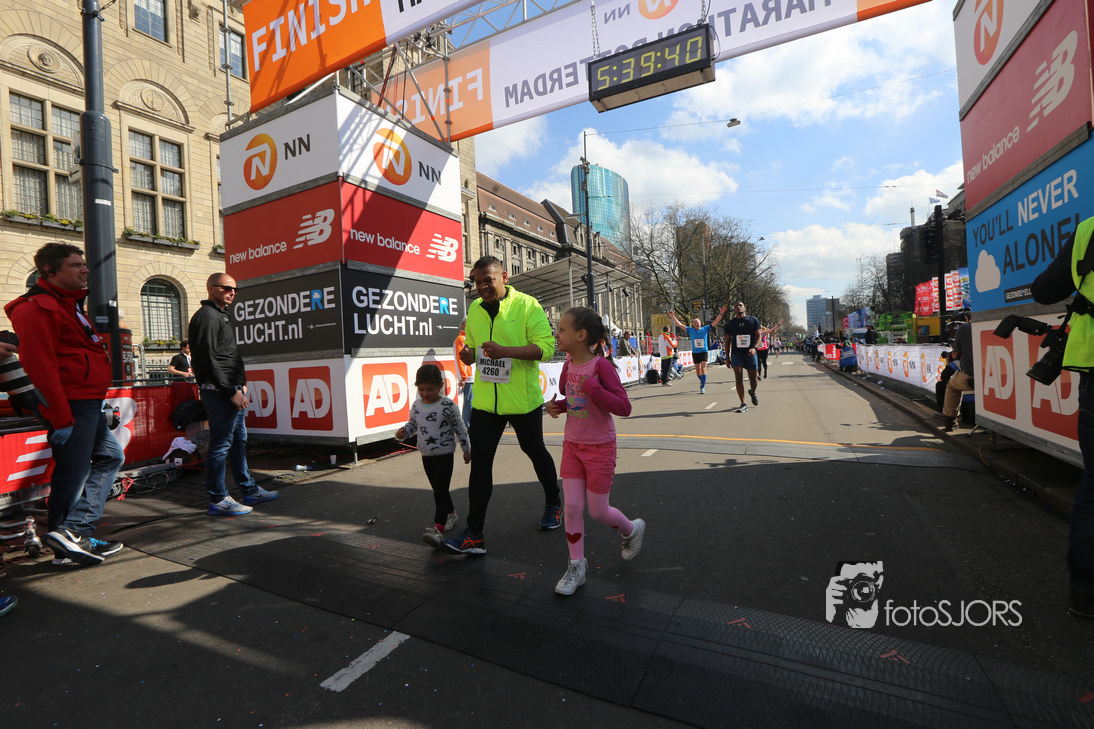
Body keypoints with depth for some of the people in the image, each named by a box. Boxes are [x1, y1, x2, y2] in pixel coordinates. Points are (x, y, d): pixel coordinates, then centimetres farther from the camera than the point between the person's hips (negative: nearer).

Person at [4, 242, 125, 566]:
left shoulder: (69, 304, 20)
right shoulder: (38, 308, -12)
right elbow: (40, 366, -20)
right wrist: (61, 417, -22)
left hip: (89, 402, 10)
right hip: (72, 405, -10)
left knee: (110, 456, 15)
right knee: (73, 472, -3)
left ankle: (74, 530, 14)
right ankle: (67, 541, 9)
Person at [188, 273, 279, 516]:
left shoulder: (222, 315, 21)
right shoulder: (206, 316, -10)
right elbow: (208, 360, -18)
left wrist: (241, 383, 16)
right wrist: (230, 391, -19)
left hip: (232, 390, 10)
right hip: (219, 392, -10)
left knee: (239, 441, 14)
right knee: (221, 444, -4)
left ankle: (249, 490, 24)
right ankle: (218, 500, 5)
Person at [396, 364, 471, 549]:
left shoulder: (447, 405, -13)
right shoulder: (417, 405, 2)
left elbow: (459, 427, -6)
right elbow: (412, 423, 18)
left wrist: (466, 449, -1)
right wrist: (404, 432, -4)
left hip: (445, 454, -6)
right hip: (426, 456, 6)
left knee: (440, 492, -11)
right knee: (439, 490, 19)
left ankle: (438, 529, -14)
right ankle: (451, 514, 40)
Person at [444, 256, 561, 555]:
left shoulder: (527, 305, -9)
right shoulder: (474, 309, 9)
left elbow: (546, 346, -17)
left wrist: (505, 351, -28)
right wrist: (469, 354, -3)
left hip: (523, 399, -4)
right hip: (485, 400, 4)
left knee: (534, 451, 15)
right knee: (480, 461, 0)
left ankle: (554, 504, 42)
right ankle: (474, 535, 9)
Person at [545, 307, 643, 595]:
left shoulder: (601, 365, -20)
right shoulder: (568, 366, 1)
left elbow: (623, 407, -23)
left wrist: (593, 388, -33)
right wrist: (557, 405, -2)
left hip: (600, 448, -6)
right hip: (572, 445, 6)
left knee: (598, 511, 6)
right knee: (572, 506, 5)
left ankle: (632, 529, 38)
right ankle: (576, 567, 21)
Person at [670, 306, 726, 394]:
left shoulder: (705, 329, 1)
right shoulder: (691, 330, 2)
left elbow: (715, 323, -2)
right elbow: (679, 324, 1)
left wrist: (720, 314, -13)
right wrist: (673, 316, -6)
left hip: (704, 351, -2)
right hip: (695, 352, 2)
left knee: (703, 368, -12)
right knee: (697, 369, 11)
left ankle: (703, 387, -12)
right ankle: (702, 381, 39)